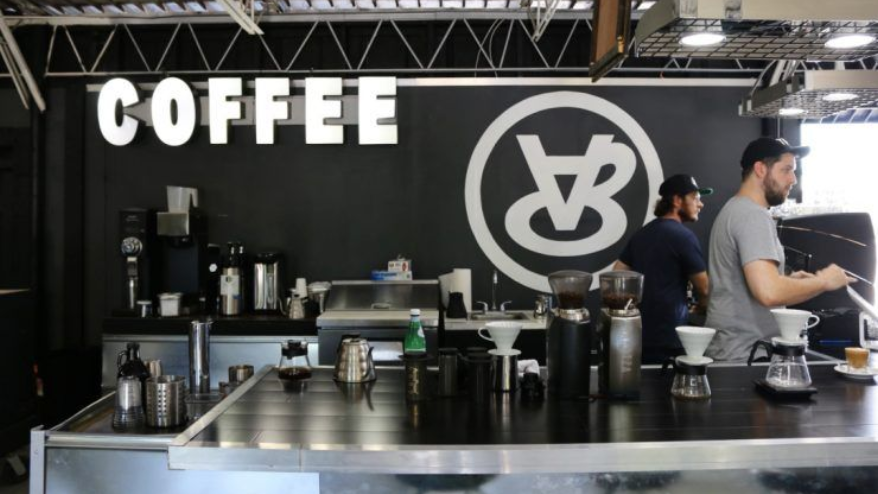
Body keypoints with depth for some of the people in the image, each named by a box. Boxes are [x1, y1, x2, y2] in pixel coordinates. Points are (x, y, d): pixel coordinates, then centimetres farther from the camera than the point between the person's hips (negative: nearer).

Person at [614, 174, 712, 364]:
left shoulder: (642, 233, 13)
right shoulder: (684, 236, -11)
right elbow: (704, 289, -6)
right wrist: (703, 308, 13)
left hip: (639, 333, 8)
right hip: (667, 337, -8)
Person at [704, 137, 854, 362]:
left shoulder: (734, 209, 14)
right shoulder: (754, 215, -18)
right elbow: (769, 292, -30)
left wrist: (789, 280, 13)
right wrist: (823, 281, -15)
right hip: (743, 354, -10)